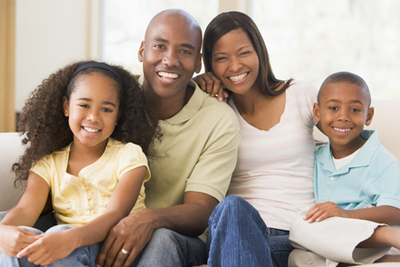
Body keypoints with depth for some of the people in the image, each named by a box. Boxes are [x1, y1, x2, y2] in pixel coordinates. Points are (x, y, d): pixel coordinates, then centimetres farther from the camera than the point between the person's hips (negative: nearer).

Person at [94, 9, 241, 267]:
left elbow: (199, 214, -10)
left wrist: (151, 218, -33)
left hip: (186, 246, -2)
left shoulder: (220, 121, -4)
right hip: (109, 234, 2)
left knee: (161, 239, -37)